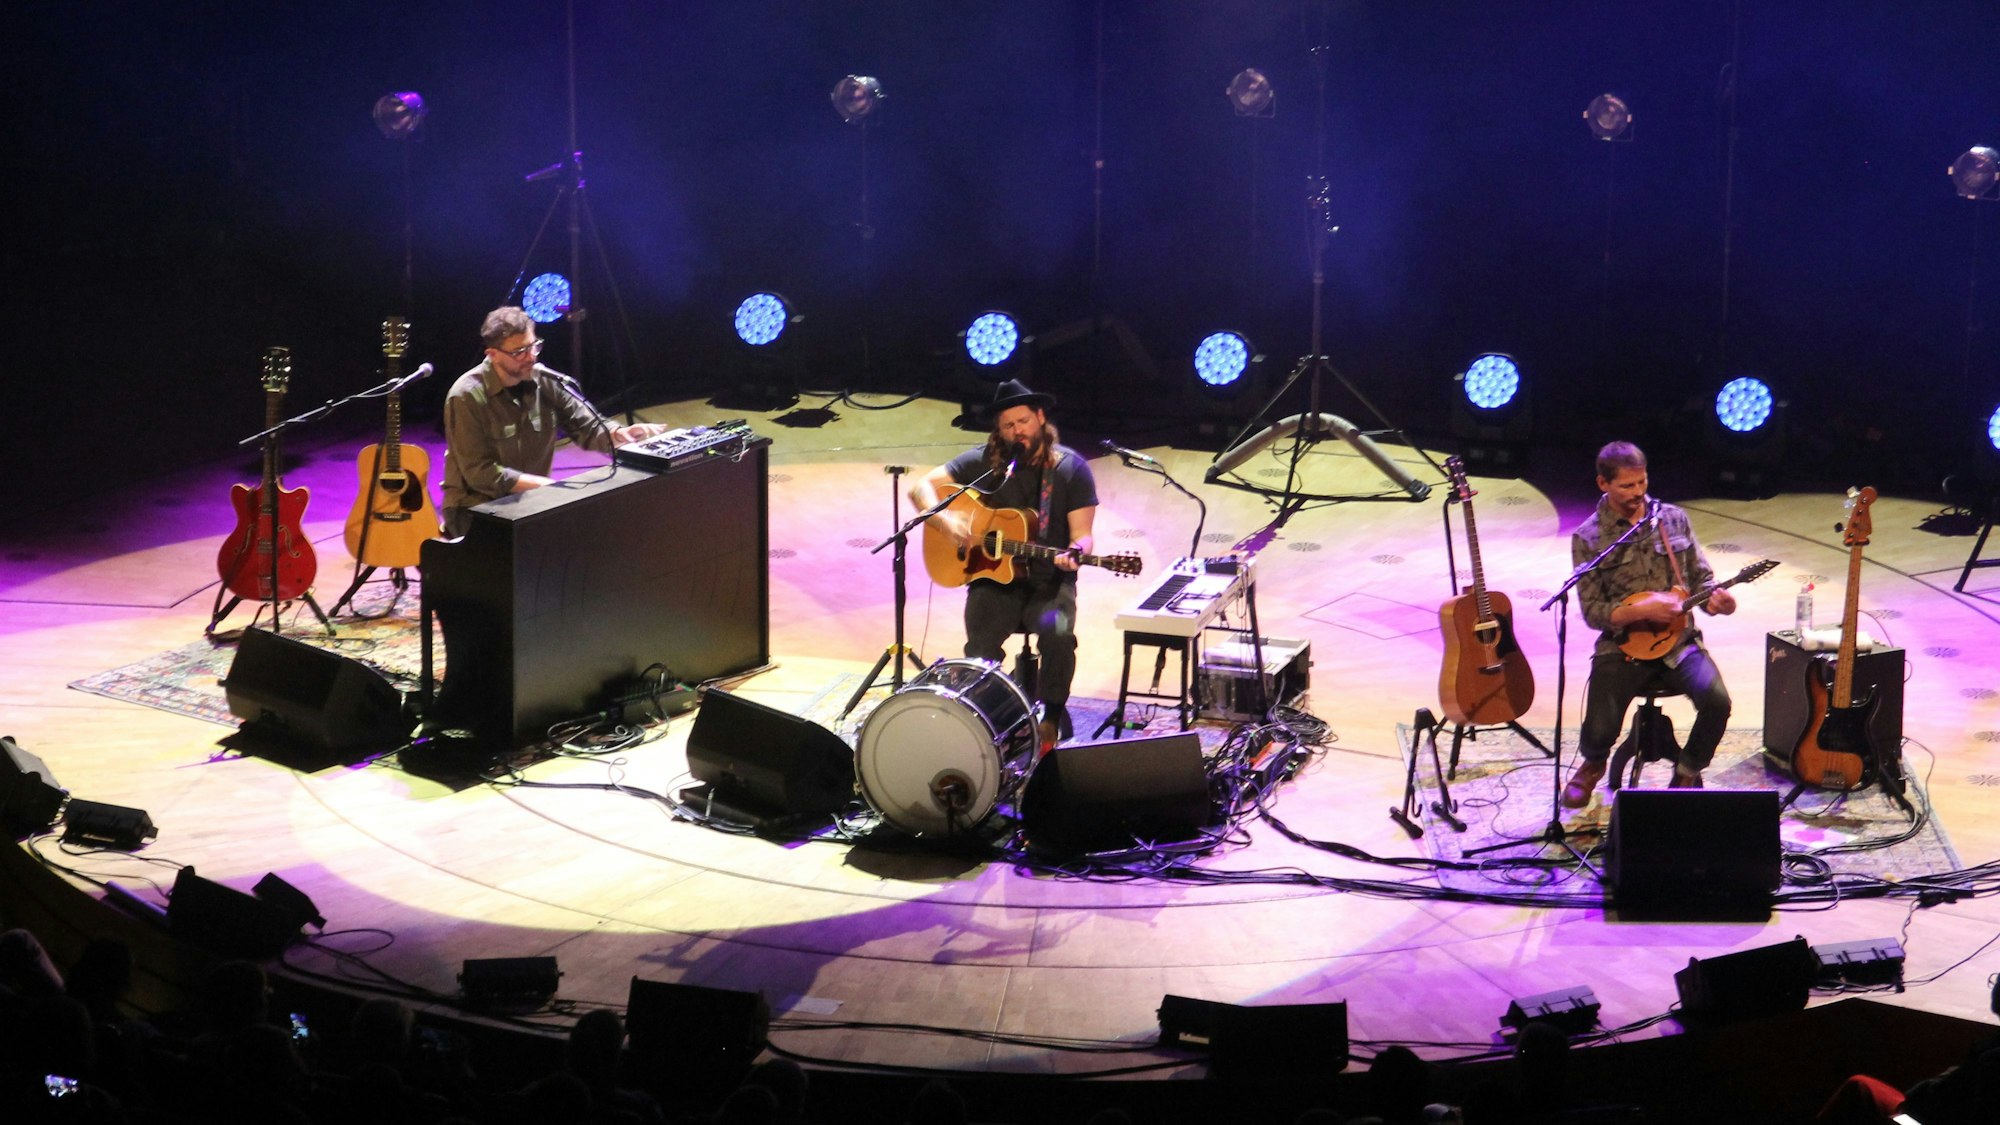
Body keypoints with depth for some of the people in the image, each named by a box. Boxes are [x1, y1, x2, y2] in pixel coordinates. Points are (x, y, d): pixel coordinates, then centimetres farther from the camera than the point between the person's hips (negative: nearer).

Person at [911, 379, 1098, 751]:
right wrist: (946, 518, -20)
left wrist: (1073, 553, -27)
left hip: (1049, 580, -1)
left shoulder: (1071, 468, -1)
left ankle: (1051, 717, -8)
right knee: (980, 644, -27)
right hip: (994, 577, 1)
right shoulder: (984, 462, 1)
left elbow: (1081, 534, -3)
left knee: (1058, 635, -31)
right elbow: (921, 486, 0)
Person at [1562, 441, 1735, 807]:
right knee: (1599, 730, -21)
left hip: (1678, 640, 2)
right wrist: (1643, 610, -20)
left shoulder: (1674, 519, 9)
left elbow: (1701, 579, 14)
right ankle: (1593, 763, 20)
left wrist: (1715, 599, -10)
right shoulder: (1587, 539, -1)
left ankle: (1687, 772, 6)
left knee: (1717, 702, -26)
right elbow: (1592, 612, -5)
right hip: (1622, 645, -2)